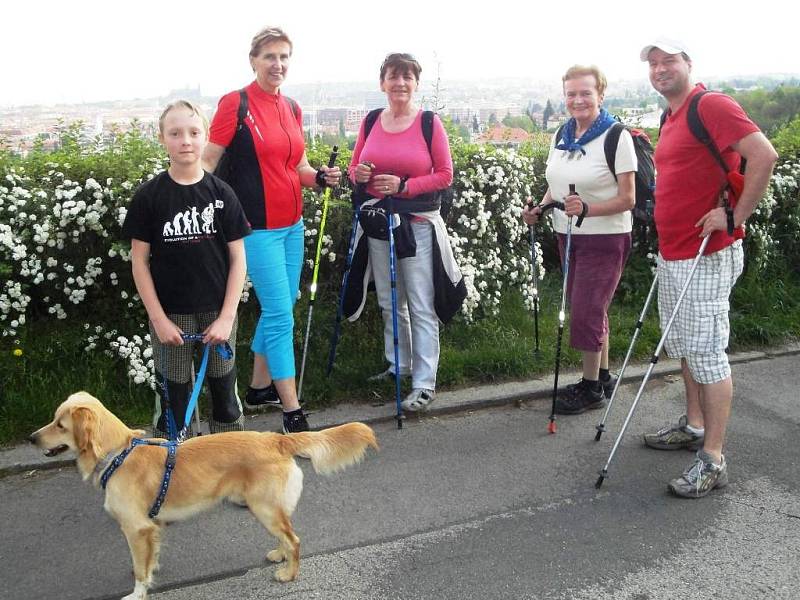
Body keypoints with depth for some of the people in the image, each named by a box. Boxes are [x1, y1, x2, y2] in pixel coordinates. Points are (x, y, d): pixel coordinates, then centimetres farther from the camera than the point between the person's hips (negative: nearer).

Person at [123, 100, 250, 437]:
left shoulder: (221, 194, -2)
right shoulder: (149, 196, -5)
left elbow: (238, 258, -1)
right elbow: (139, 260, -2)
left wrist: (227, 317, -7)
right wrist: (158, 319, -7)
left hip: (218, 311, 1)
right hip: (170, 314, -1)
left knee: (225, 391, 12)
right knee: (171, 396, 7)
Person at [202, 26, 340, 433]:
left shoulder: (292, 108, 11)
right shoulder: (235, 103, -9)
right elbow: (207, 162, -8)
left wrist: (320, 176, -1)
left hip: (292, 224, 7)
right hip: (257, 226, -7)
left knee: (281, 308, 14)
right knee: (280, 315, -6)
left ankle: (259, 388, 31)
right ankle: (292, 413, 2)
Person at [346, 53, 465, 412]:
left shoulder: (430, 122, -5)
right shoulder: (370, 122, 7)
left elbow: (445, 175, -4)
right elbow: (354, 167, 16)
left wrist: (404, 185, -16)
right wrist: (359, 174, -8)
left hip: (418, 224, -5)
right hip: (377, 221, 5)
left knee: (422, 306, -4)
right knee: (389, 302, 15)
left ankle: (424, 383, 3)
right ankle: (398, 366, 32)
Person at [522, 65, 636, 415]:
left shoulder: (616, 137, -13)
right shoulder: (562, 136, 8)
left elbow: (627, 199, -15)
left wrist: (587, 208, -29)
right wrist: (540, 208, 1)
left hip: (605, 238, -7)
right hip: (569, 236, 7)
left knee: (586, 310, -5)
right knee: (592, 309, 15)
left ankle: (591, 388, 11)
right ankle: (602, 377, 29)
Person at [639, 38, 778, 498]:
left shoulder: (712, 106, -13)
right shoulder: (670, 118, 15)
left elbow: (765, 155, -24)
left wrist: (735, 216, -21)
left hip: (706, 257, -10)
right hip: (672, 256, 10)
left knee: (707, 354, -6)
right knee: (684, 349, 18)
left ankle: (713, 460, 2)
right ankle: (694, 427, 34)